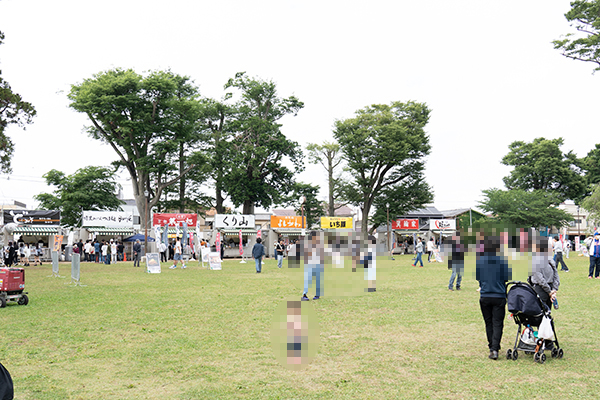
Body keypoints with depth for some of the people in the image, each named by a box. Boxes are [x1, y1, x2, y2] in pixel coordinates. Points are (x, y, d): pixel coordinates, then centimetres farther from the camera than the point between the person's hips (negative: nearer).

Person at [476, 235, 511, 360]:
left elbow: (477, 277, 5)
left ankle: (492, 347, 21)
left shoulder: (479, 261, -4)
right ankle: (495, 349, -10)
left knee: (488, 323, 15)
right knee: (497, 323, 2)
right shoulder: (502, 261, -11)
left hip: (484, 297, 2)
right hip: (499, 296, -2)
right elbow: (507, 278, -6)